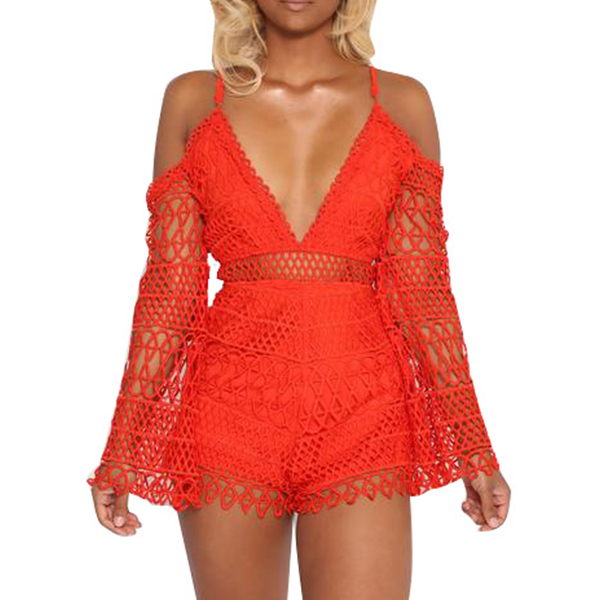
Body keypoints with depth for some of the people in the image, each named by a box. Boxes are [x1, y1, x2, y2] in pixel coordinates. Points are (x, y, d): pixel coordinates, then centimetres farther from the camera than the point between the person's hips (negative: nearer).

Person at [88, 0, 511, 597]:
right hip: (228, 408, 1)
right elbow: (169, 288, 6)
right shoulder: (193, 99, 7)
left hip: (360, 412, 0)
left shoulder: (402, 102, 8)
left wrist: (473, 447, 4)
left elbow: (422, 289, 7)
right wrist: (121, 447, 4)